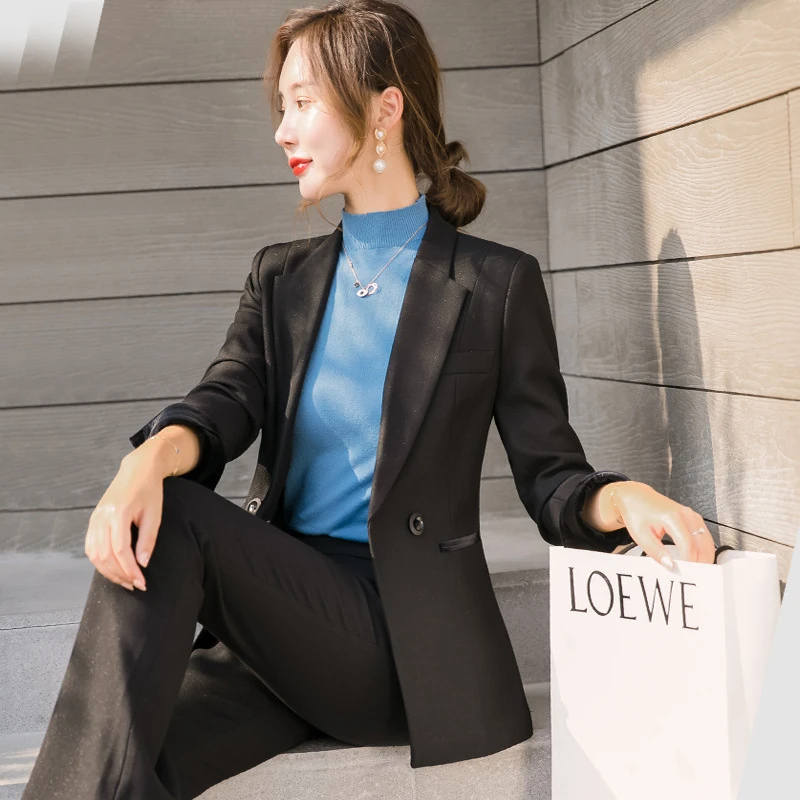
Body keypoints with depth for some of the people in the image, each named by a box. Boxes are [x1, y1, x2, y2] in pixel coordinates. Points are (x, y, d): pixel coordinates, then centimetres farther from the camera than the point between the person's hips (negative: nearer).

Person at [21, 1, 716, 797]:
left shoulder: (496, 284, 3)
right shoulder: (281, 277, 16)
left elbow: (550, 479, 1)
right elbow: (225, 402, -2)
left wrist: (624, 498, -23)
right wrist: (153, 455, -26)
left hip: (403, 638, -3)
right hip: (284, 618, 4)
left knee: (170, 523, -26)